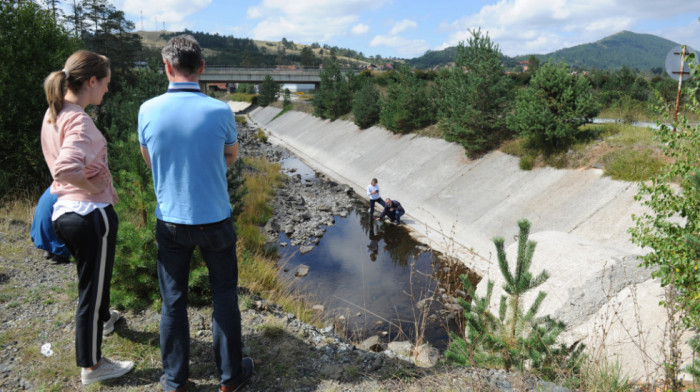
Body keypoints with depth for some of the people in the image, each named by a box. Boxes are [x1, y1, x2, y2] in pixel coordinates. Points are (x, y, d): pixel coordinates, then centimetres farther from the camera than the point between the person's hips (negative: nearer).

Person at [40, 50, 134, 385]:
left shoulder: (52, 115, 8)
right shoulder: (79, 120, -21)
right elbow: (67, 169, -36)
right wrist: (98, 187, -20)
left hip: (64, 210, 9)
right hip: (91, 213, -9)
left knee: (94, 276, 32)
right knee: (92, 288, 7)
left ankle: (102, 316, 58)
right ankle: (91, 366, 24)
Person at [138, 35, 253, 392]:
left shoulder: (148, 110, -9)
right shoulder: (220, 111, -13)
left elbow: (150, 161, 7)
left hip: (170, 220, 2)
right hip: (214, 220, -1)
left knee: (173, 300, 14)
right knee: (224, 297, 13)